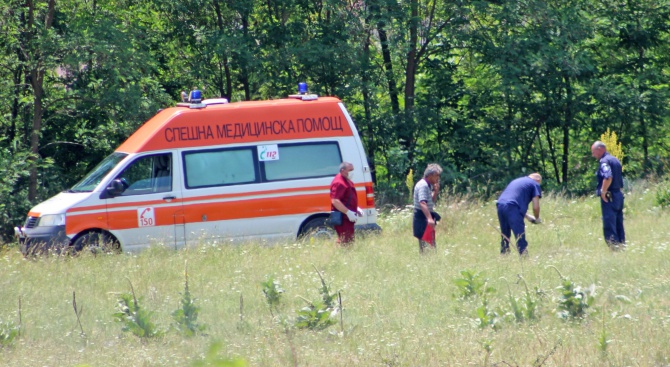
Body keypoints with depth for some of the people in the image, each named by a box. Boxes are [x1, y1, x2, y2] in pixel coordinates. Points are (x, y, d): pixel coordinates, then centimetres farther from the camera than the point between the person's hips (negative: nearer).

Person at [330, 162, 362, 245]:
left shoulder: (347, 181, 18)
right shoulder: (339, 183, -17)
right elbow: (335, 201, -27)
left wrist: (356, 209, 17)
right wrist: (348, 212, -30)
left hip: (347, 218, 11)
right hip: (342, 218, -11)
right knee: (346, 241, -13)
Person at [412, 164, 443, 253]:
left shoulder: (428, 185, 14)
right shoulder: (423, 185, -17)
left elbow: (431, 201, 23)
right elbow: (422, 203, -30)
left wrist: (436, 191, 5)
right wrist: (429, 218, -41)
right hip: (422, 218, -11)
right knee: (427, 246, -15)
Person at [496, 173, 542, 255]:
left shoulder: (517, 181, 33)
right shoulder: (535, 185, 12)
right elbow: (535, 207, 4)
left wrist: (528, 216, 39)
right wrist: (537, 219, 23)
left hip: (500, 205, 7)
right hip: (512, 208, -7)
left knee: (505, 238, 17)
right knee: (521, 239, -7)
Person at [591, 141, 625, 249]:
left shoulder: (604, 161, -11)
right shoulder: (615, 160, 17)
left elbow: (608, 177, -28)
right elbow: (621, 180, 20)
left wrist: (603, 192, -20)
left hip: (609, 197, -9)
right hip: (618, 194, 9)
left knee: (609, 225, -8)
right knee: (619, 225, 12)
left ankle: (614, 247, -13)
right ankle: (621, 244, 13)